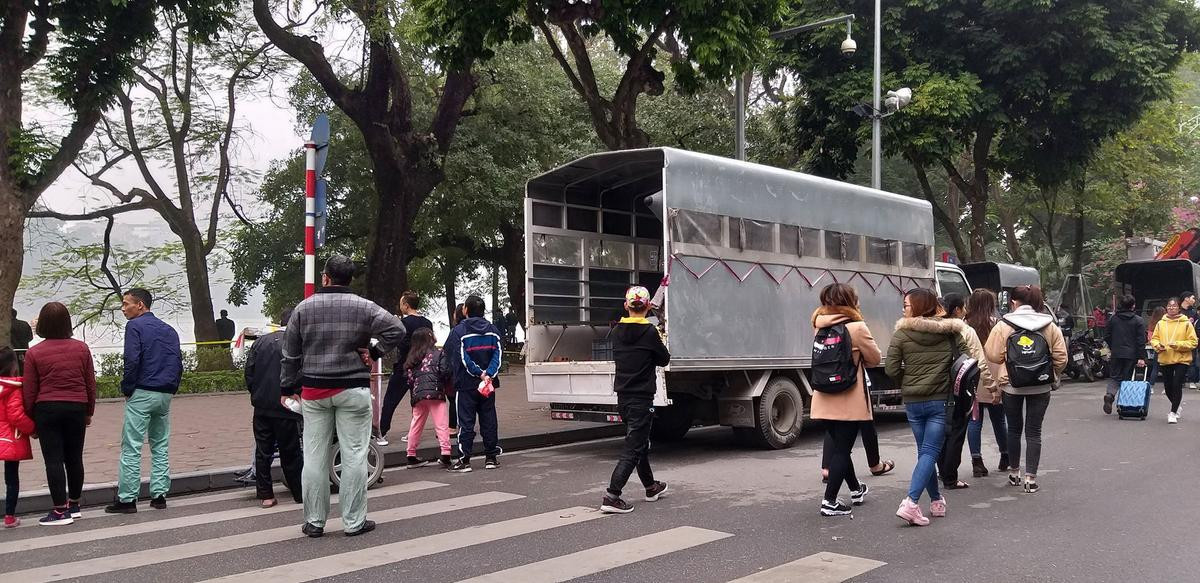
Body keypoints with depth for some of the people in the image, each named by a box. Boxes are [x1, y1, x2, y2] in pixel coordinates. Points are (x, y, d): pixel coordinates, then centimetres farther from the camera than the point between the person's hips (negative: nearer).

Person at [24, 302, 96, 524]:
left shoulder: (34, 353, -5)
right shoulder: (81, 348, 1)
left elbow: (29, 391, -2)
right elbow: (91, 384, 6)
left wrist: (31, 419, 9)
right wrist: (89, 412, 16)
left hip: (47, 409, -3)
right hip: (76, 408, 3)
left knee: (53, 460, 1)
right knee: (74, 458, 12)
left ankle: (60, 510, 1)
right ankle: (74, 505, 22)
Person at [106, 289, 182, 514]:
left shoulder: (135, 326, -5)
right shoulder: (169, 330, 15)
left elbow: (132, 360, -15)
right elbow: (178, 362, 11)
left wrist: (126, 388, -4)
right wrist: (172, 389, 13)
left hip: (142, 394, -7)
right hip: (165, 395, 7)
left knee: (131, 448, -3)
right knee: (160, 446, 12)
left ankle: (127, 499, -3)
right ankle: (159, 494, 12)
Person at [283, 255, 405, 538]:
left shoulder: (303, 308, 4)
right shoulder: (364, 307, -3)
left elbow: (290, 355, 8)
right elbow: (397, 329, -12)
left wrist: (288, 388, 16)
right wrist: (375, 352, -1)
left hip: (313, 391, 2)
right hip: (353, 391, -2)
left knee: (314, 456, 8)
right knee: (354, 455, 3)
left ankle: (313, 521, 14)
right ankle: (354, 522, 7)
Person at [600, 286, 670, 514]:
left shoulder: (617, 331, 3)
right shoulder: (649, 332, -13)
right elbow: (664, 360, -2)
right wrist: (660, 345, 16)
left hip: (623, 397, 7)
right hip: (642, 398, -7)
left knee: (640, 443, 21)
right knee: (633, 448, -6)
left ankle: (651, 487, 37)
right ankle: (612, 497, -14)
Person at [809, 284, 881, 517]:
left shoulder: (820, 326, 1)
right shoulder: (857, 328, -13)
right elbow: (875, 358, -4)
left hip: (825, 399, 6)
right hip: (850, 401, -6)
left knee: (837, 444, 20)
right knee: (841, 449, 1)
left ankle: (855, 489, 39)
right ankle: (829, 501, -1)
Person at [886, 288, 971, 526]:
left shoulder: (901, 334, -6)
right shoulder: (950, 332, -1)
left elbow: (891, 370, -7)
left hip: (913, 402, 1)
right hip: (940, 400, -1)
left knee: (925, 451, 16)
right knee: (930, 452, -2)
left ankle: (936, 501, 23)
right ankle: (910, 503, -16)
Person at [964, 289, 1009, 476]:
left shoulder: (964, 325, -3)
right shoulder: (995, 324, -9)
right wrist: (998, 384, -4)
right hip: (991, 380, -1)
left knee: (974, 420, 7)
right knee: (998, 420, 14)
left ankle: (977, 461, 3)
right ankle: (1006, 458, 29)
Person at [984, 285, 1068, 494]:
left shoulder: (1003, 325, -7)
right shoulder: (1050, 326, 0)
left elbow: (992, 355, -8)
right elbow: (1061, 357, 0)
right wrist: (1051, 376, 16)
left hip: (1011, 385, -1)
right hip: (1041, 387, 1)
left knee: (1014, 429, 15)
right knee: (1034, 431, 5)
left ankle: (1014, 473, 26)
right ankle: (1031, 478, 0)